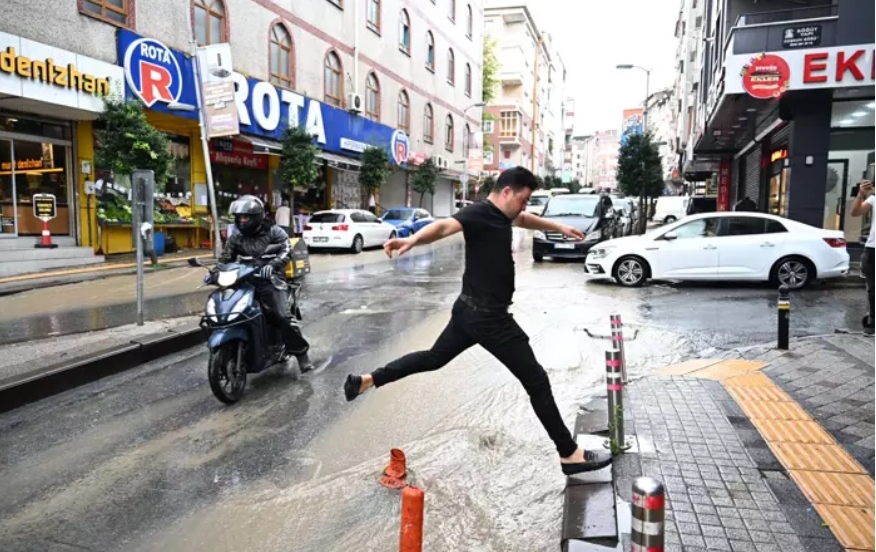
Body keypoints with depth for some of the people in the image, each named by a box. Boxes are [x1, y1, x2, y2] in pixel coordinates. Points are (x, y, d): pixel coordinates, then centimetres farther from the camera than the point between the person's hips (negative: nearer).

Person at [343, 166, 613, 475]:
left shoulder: (500, 214, 11)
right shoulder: (479, 214, -19)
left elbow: (526, 220, 34)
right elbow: (445, 226, -39)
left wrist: (559, 227, 43)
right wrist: (413, 239, -59)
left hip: (471, 310, 10)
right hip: (489, 317, -10)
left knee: (433, 358, 24)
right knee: (536, 381, -1)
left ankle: (366, 380, 27)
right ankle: (570, 455, 10)